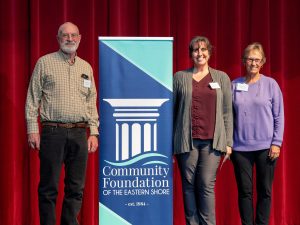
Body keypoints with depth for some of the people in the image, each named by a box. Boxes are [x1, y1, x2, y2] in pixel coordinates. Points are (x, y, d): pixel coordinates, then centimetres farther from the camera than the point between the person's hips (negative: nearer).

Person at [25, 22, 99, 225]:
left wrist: (94, 132, 8)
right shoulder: (44, 63, 5)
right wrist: (32, 129, -6)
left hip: (79, 134, 4)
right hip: (53, 131, -3)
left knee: (76, 187, 6)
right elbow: (33, 98, 2)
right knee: (49, 187, -1)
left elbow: (92, 102, 16)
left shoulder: (86, 67, 15)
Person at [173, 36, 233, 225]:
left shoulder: (222, 78, 10)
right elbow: (171, 110, 8)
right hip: (187, 140, 0)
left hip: (212, 140, 0)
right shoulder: (180, 77, 9)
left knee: (207, 185, -5)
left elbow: (227, 112, 9)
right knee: (189, 185, 3)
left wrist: (228, 142, 3)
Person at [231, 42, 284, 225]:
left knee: (265, 191, 5)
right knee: (245, 191, 5)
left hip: (265, 147, -1)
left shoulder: (270, 84, 1)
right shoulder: (234, 85, 5)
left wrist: (276, 143, -4)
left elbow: (279, 116, 2)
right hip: (240, 147, 1)